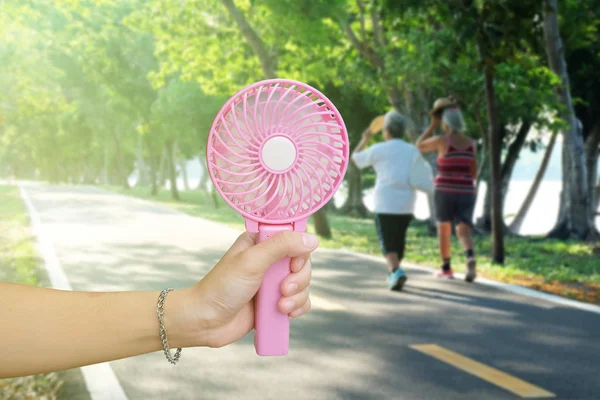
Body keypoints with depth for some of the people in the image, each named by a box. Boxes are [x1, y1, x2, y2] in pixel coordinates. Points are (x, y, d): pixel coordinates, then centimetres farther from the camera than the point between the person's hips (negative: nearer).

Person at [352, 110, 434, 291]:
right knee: (399, 238, 23)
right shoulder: (412, 151, 3)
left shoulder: (378, 149, -3)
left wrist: (365, 139, 30)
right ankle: (394, 274, 34)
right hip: (406, 205, 4)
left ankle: (397, 272, -26)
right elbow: (424, 181, -4)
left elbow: (355, 158, 16)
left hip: (385, 205, -4)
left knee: (388, 244, -1)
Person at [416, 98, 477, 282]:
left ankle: (446, 268, 20)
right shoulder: (471, 143, 7)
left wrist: (433, 124, 11)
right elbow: (474, 172, 12)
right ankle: (470, 259, -29)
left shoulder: (441, 140, -7)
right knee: (464, 233, 1)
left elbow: (419, 145, 10)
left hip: (445, 192, -3)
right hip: (466, 193, 3)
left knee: (443, 228, 17)